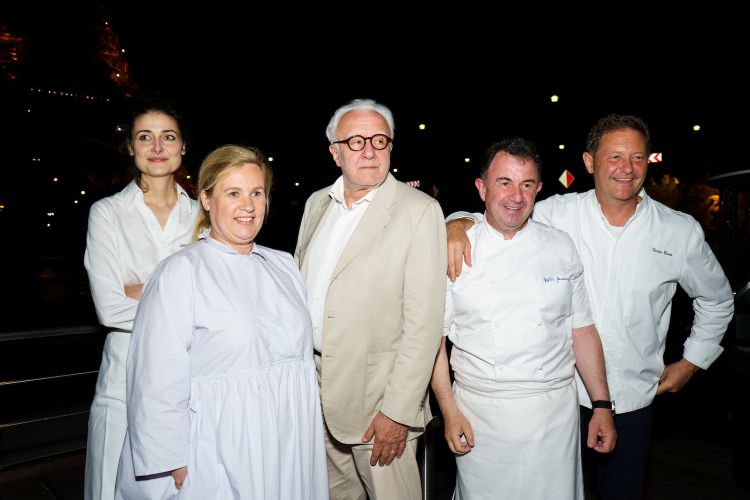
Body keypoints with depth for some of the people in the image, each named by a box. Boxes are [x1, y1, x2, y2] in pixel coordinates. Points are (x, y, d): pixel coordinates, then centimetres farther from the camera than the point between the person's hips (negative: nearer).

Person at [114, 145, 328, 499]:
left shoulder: (284, 265, 6)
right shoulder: (180, 273, -12)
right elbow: (159, 386, -13)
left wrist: (311, 427, 13)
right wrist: (174, 470, -12)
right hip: (219, 464, -5)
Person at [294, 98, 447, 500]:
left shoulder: (419, 211, -12)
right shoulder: (317, 203, 7)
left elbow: (423, 321, -16)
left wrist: (398, 411, -17)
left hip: (376, 398, -5)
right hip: (315, 392, 6)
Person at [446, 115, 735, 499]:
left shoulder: (680, 230, -1)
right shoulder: (559, 214, -8)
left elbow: (717, 300, 14)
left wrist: (691, 361, 10)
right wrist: (458, 224, -27)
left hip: (632, 398, 2)